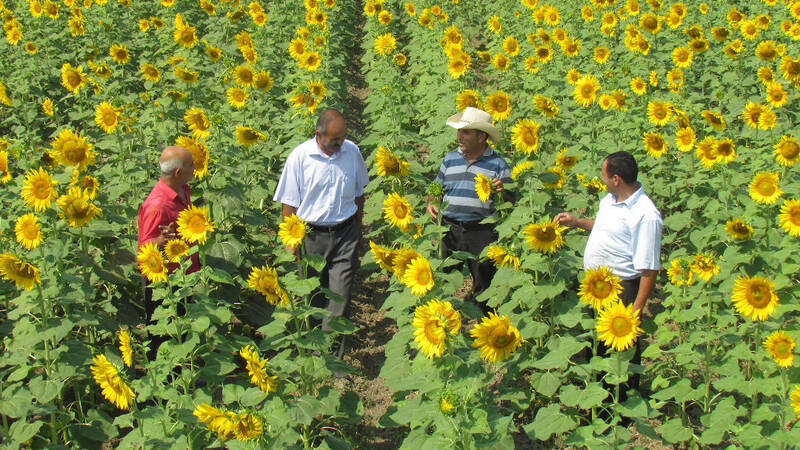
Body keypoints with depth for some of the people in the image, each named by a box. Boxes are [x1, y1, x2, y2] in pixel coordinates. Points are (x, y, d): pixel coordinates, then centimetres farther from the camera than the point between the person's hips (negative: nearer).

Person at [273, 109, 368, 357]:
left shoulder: (352, 151, -3)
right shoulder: (300, 157, -12)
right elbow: (289, 202, -5)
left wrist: (357, 228, 16)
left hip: (345, 233, 2)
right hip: (312, 233, -1)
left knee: (340, 293, -2)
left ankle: (331, 350, 6)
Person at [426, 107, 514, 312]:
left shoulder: (497, 164, 0)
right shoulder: (450, 159, 12)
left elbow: (513, 200, 1)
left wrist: (503, 191, -20)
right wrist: (431, 204, 0)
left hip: (482, 233, -4)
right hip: (451, 231, 4)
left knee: (484, 286, 2)